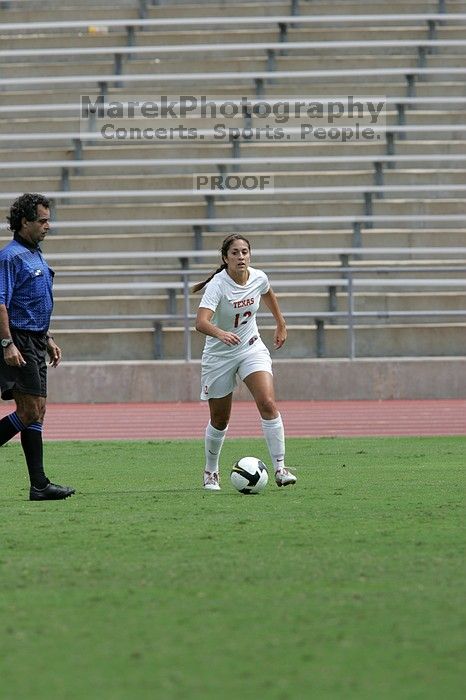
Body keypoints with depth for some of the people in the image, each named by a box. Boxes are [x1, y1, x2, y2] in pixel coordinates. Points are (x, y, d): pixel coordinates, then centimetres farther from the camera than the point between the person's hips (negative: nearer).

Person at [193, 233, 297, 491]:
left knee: (268, 404, -19)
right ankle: (210, 472, 33)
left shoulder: (258, 278, -9)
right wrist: (220, 334, -59)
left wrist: (281, 324, 26)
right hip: (219, 356, -3)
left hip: (252, 348, 3)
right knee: (219, 421, 8)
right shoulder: (218, 285, -25)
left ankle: (280, 469, -17)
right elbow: (201, 322, -40)